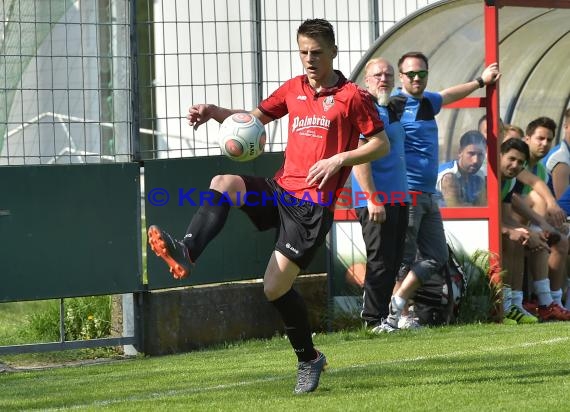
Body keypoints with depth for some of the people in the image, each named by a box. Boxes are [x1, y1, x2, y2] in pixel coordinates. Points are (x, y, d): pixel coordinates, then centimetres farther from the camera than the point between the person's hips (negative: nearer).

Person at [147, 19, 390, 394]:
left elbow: (381, 144, -1)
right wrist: (214, 112, 5)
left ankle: (309, 359, 10)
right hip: (280, 190, 6)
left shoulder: (352, 96, -2)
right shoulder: (293, 89, 14)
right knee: (224, 183, -23)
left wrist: (338, 159, -15)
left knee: (275, 288, -11)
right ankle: (186, 254, -38)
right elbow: (255, 118, 23)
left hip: (312, 204, -6)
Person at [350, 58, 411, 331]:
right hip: (376, 201, -9)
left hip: (397, 200, 9)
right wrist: (372, 199, -23)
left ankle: (383, 315, 18)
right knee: (380, 261, -7)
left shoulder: (391, 110, 18)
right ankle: (374, 319, -1)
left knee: (393, 262, 11)